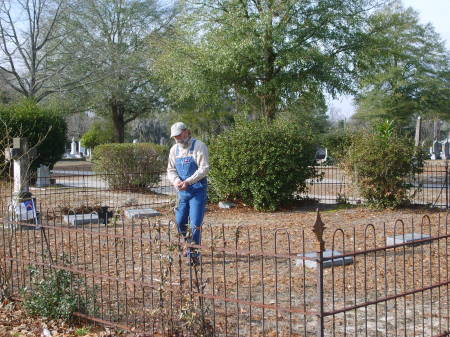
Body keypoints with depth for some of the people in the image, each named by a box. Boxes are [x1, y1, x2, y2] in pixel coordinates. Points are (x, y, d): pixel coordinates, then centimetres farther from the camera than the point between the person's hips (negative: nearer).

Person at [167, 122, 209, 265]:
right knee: (180, 222, 8)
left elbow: (204, 169, -15)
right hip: (182, 191, 6)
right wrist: (177, 182, -11)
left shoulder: (199, 146, -8)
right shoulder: (174, 150, 10)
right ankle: (189, 245, 31)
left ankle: (194, 254, 1)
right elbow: (171, 170, 11)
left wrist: (188, 181, -22)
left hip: (198, 190, -6)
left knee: (195, 224, -9)